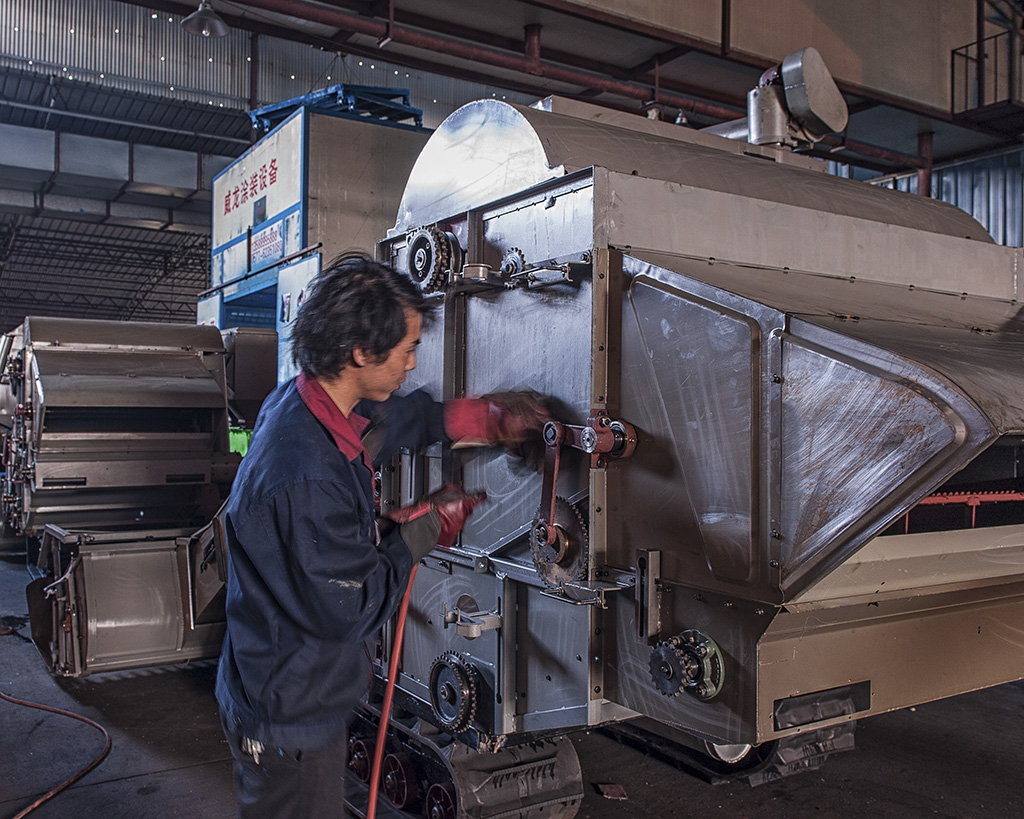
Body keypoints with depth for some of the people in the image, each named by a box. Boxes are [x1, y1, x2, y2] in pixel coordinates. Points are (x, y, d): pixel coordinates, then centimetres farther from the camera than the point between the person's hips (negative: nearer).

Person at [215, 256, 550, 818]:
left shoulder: (302, 403, -5)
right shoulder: (306, 479, -35)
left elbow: (401, 417, 16)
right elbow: (354, 609, -25)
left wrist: (491, 418, 10)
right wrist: (429, 524, -13)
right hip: (290, 718, -9)